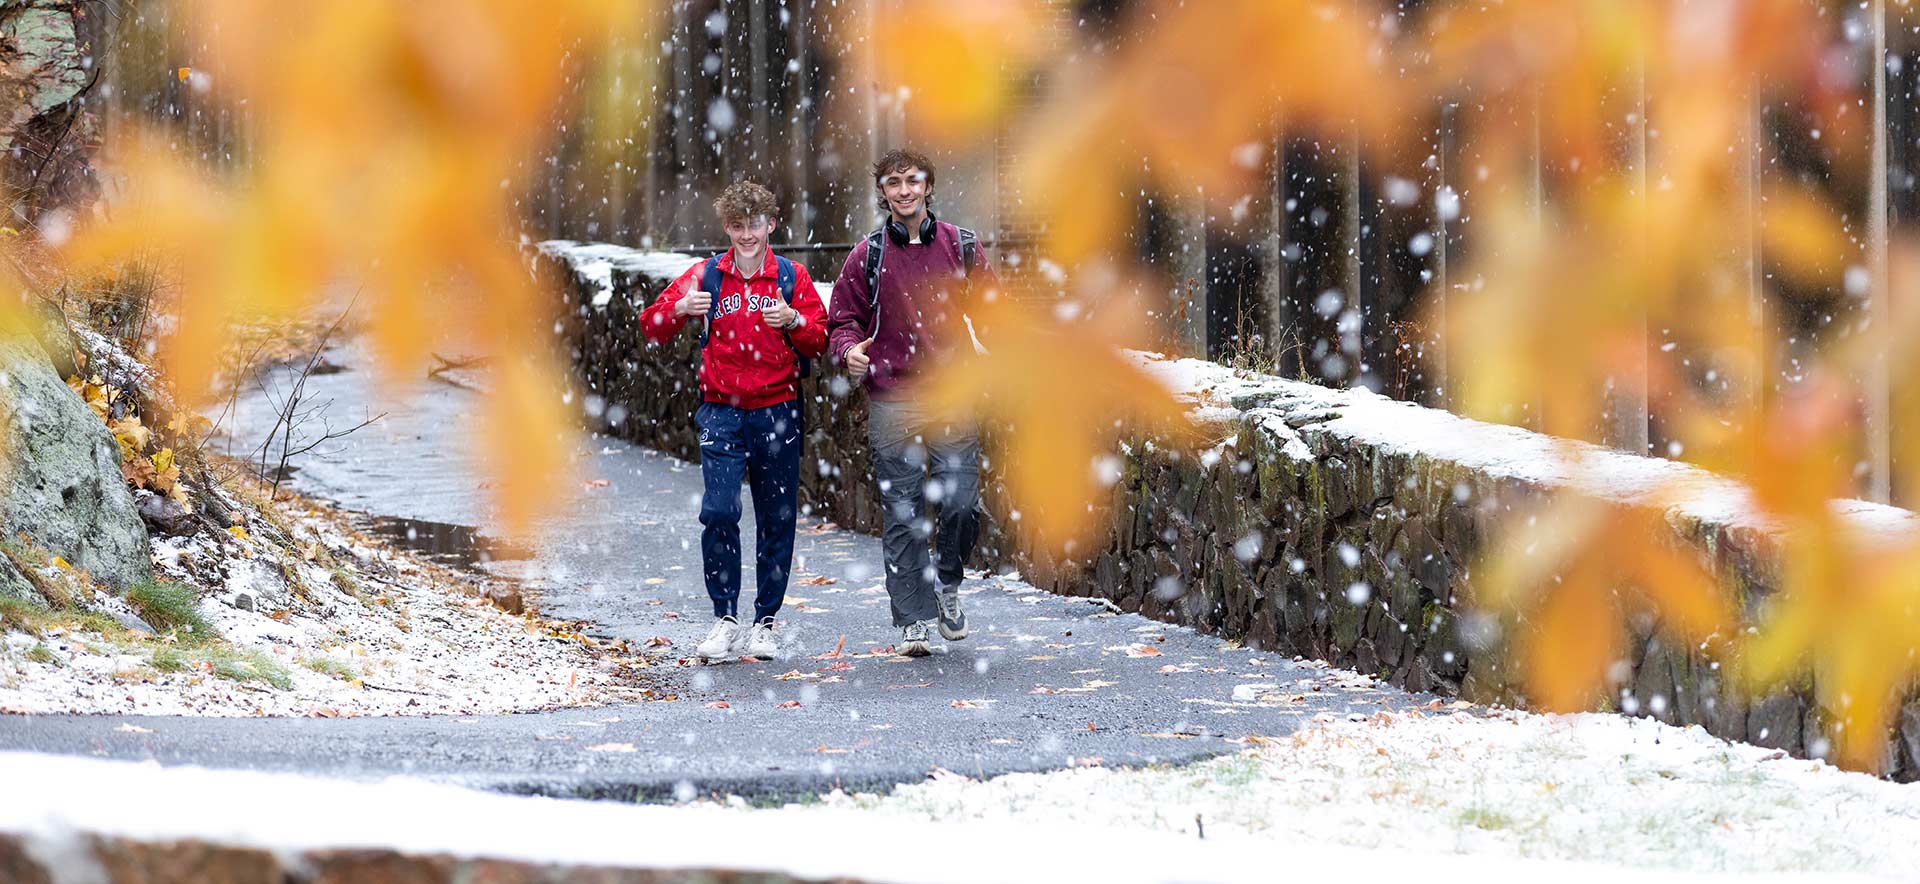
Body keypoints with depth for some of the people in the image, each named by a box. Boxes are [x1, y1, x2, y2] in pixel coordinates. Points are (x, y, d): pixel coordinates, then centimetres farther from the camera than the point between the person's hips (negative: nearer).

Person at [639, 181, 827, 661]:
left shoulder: (791, 278, 4)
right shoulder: (707, 276, 4)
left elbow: (820, 341, 1)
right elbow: (651, 327, 5)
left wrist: (795, 321, -19)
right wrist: (681, 309, -16)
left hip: (777, 412, 1)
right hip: (722, 412, -1)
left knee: (777, 521, 3)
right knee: (718, 512, -14)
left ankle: (764, 622, 14)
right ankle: (725, 619, -4)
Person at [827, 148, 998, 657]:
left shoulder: (962, 248, 7)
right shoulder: (868, 255, 5)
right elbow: (843, 319, 10)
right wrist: (850, 351, -12)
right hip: (892, 401, 0)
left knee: (961, 504, -9)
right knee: (902, 515, -1)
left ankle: (947, 583, 19)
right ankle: (914, 619, 5)